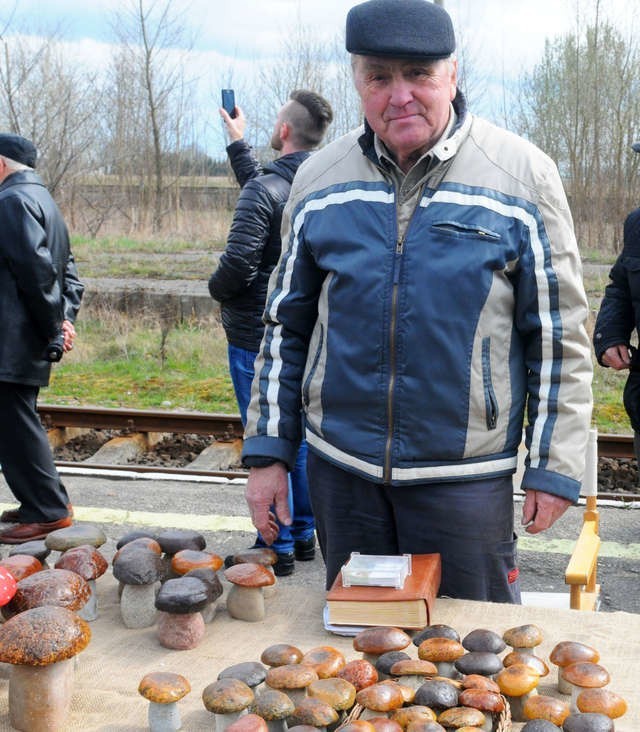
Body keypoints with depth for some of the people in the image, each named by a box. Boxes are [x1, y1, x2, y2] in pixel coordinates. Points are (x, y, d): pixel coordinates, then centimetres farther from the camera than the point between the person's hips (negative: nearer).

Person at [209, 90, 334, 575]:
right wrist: (237, 142, 36)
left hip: (258, 334, -8)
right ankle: (304, 535, 26)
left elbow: (238, 263, -25)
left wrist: (217, 290, -4)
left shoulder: (265, 190, -19)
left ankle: (277, 549, 7)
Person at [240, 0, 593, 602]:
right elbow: (285, 323, 9)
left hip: (465, 473, -2)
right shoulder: (319, 179, 2)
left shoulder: (522, 175, -6)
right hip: (340, 466, 3)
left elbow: (559, 334, -3)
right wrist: (268, 451, 7)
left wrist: (555, 466, -5)